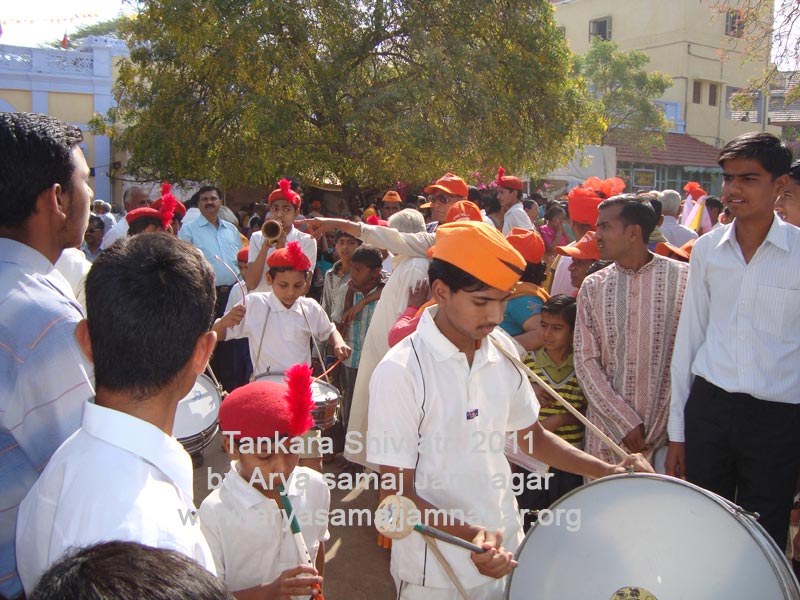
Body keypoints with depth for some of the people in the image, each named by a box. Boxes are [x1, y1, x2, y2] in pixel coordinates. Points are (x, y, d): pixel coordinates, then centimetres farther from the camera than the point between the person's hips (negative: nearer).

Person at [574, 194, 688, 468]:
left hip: (667, 428, -2)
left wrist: (670, 427, -10)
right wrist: (624, 422, -9)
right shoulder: (592, 287, 4)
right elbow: (586, 360, 0)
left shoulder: (683, 278, -4)